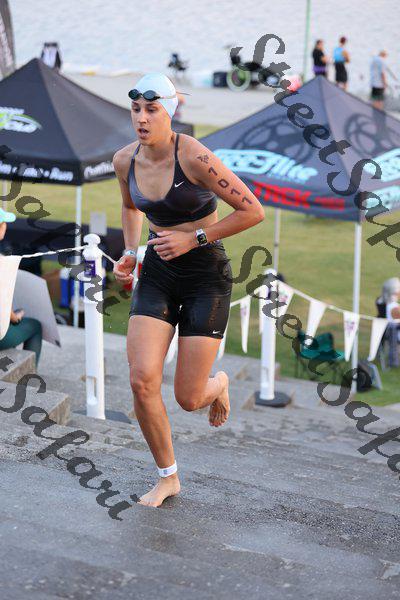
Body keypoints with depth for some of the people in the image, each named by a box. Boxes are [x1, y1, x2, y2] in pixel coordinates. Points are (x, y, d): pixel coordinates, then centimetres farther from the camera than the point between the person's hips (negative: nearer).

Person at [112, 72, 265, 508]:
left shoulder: (193, 156, -20)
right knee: (142, 380, -12)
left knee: (188, 399, -4)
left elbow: (253, 211, -16)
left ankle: (219, 384, 36)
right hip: (157, 274, 5)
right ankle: (167, 478, 10)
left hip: (206, 275, -5)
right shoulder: (124, 160, -1)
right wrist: (129, 253, 8)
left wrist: (194, 238, -17)